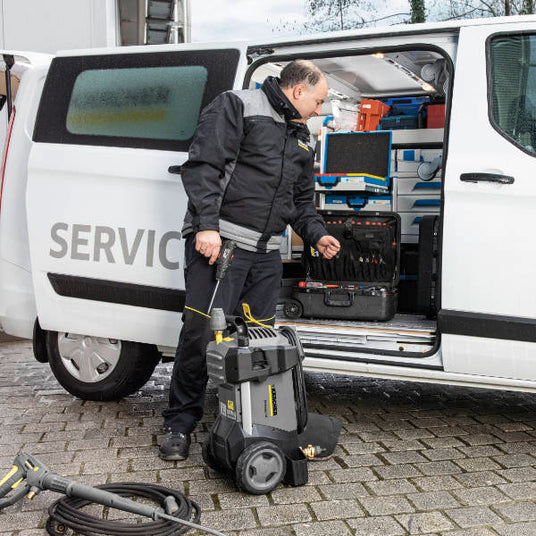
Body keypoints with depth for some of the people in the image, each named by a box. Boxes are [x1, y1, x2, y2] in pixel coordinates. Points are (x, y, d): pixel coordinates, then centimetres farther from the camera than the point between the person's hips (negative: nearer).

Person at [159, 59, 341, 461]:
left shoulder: (301, 138, 25)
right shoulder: (236, 106, 0)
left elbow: (302, 199, 31)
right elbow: (202, 165, -10)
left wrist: (316, 234, 13)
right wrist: (207, 225, -21)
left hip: (266, 251, 7)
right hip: (219, 240, -7)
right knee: (202, 331, -9)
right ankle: (181, 424, 5)